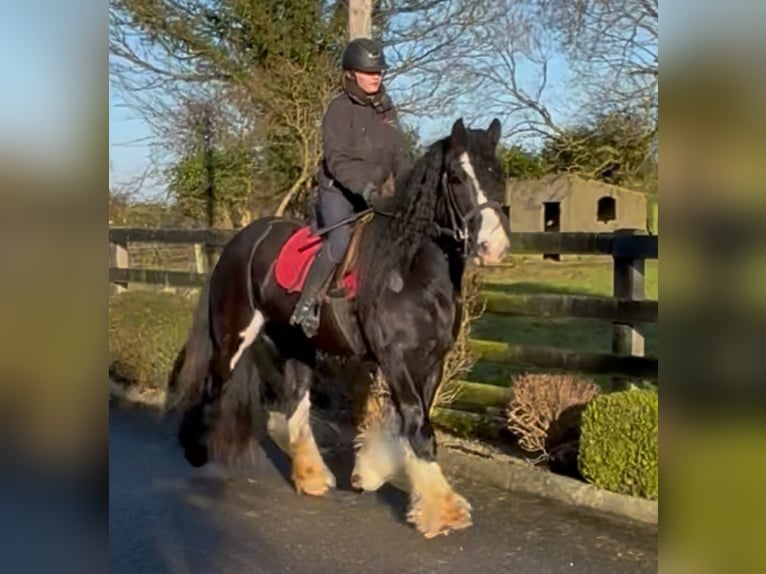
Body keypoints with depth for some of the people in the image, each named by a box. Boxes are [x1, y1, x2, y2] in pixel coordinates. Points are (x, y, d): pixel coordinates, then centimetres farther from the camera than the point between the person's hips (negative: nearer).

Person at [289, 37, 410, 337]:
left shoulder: (386, 108, 8)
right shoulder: (339, 108, -12)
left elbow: (398, 156, 14)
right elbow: (336, 160, -20)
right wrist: (363, 187, -33)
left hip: (371, 194, 7)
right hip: (338, 191, -7)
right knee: (340, 241, -28)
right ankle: (306, 305, -20)